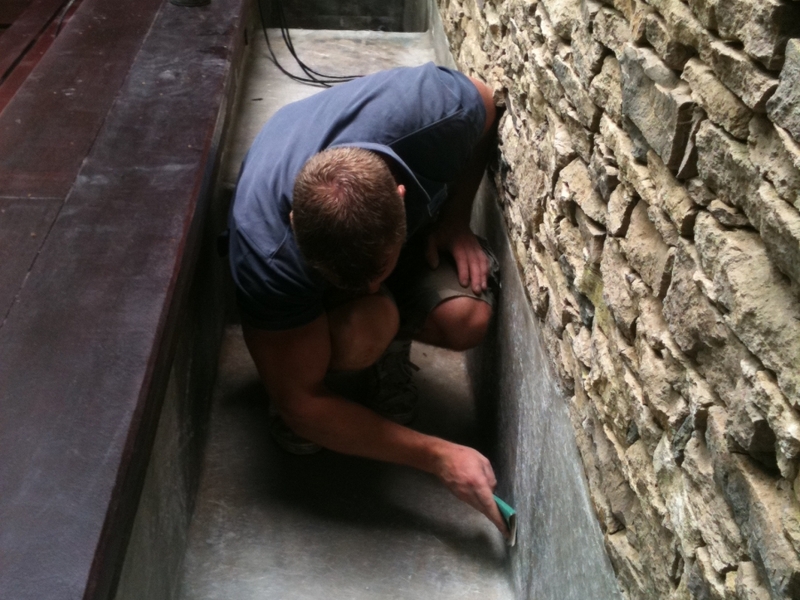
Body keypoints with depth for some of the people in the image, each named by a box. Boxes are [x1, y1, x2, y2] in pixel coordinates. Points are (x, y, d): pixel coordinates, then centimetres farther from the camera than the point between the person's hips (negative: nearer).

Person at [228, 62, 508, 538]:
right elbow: (301, 406, -30)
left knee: (467, 320, -28)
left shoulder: (431, 114, -38)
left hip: (421, 227, 3)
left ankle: (393, 344, 6)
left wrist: (457, 223, -16)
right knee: (364, 330, -36)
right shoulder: (266, 252, -41)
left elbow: (486, 108, -10)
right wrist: (439, 456, -31)